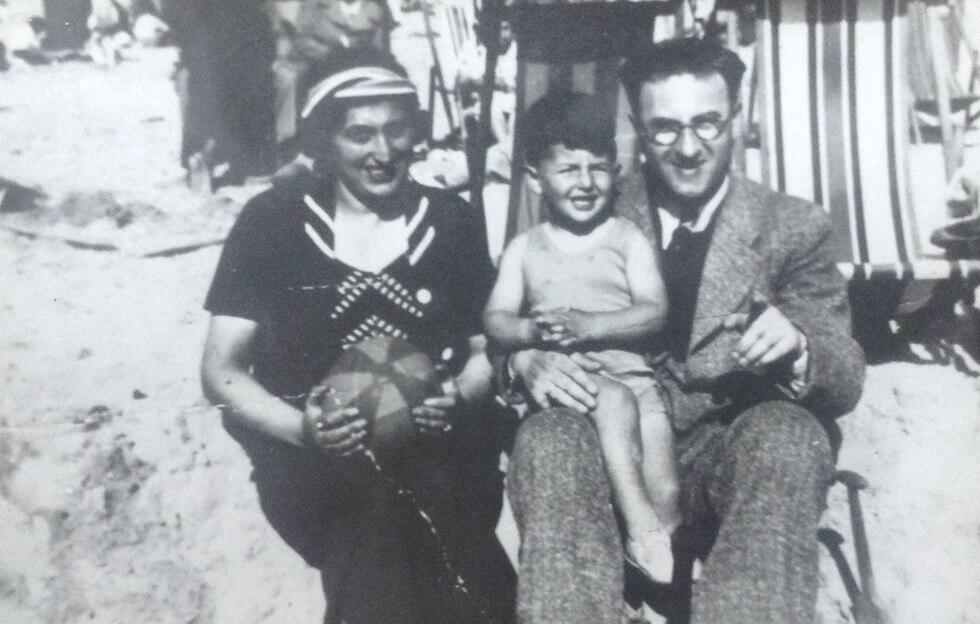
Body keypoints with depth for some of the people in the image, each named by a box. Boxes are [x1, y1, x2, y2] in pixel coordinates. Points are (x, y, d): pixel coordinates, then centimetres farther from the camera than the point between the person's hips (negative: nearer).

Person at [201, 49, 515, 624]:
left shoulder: (454, 221, 9)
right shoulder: (271, 222, 3)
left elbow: (487, 350, 12)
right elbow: (221, 368, 2)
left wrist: (458, 398, -11)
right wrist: (302, 428, -16)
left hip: (437, 445, 2)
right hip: (313, 456, -1)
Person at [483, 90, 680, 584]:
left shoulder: (628, 238, 9)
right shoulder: (523, 248, 13)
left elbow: (655, 313, -2)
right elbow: (495, 320, 5)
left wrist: (585, 325, -17)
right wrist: (533, 332, -19)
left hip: (629, 370, 1)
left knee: (666, 490, -18)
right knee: (615, 400, -33)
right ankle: (638, 522, -28)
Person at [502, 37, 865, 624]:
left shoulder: (795, 226, 4)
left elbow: (847, 380, 1)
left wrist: (795, 348, -23)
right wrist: (526, 356, -16)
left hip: (733, 457, 0)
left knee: (786, 435, -32)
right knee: (546, 438, -30)